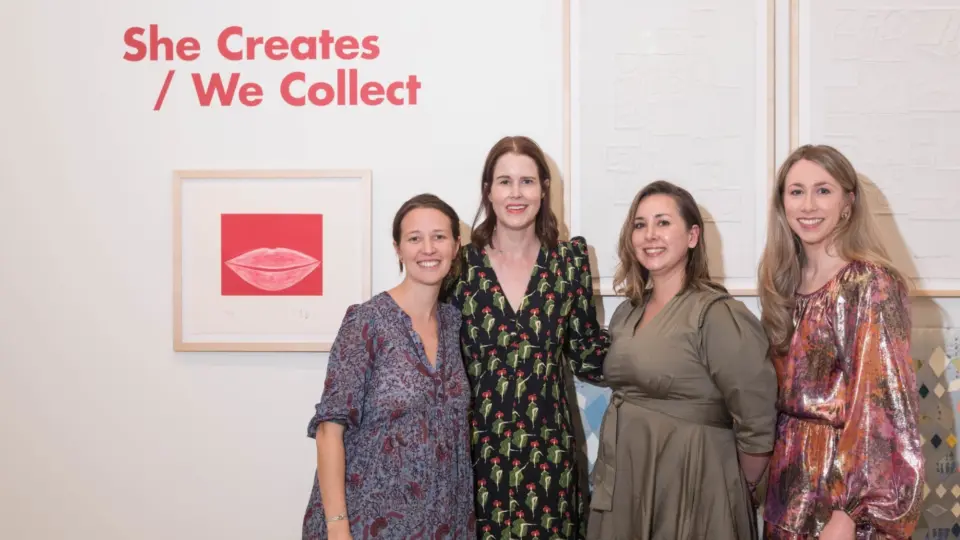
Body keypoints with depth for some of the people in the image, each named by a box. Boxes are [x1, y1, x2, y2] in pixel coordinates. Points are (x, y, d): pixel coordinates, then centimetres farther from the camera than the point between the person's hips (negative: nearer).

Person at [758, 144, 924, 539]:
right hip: (790, 474, 7)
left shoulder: (871, 284, -15)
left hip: (846, 475, -6)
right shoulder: (784, 282, 5)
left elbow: (881, 403, -19)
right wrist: (771, 468, 6)